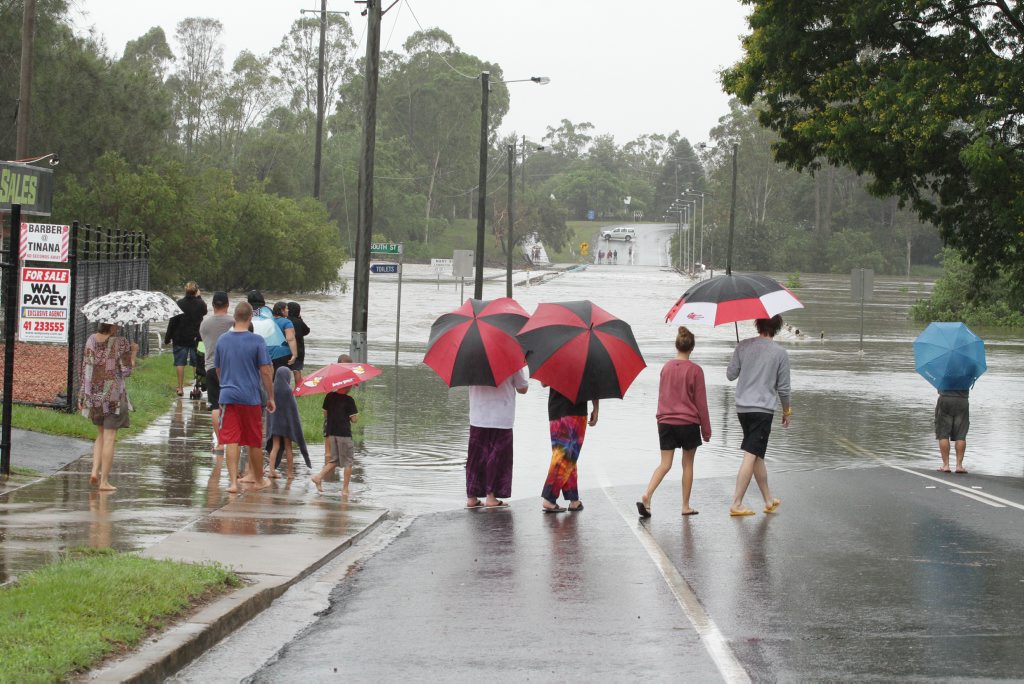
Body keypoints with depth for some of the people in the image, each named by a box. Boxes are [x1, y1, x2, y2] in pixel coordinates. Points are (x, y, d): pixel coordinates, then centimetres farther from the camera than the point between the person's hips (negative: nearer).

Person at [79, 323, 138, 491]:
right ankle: (104, 481, 1)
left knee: (101, 434, 22)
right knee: (109, 438, 1)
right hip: (114, 395, -4)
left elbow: (85, 368, 3)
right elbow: (126, 371, -7)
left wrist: (82, 395, 8)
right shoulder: (121, 343, -11)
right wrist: (133, 353, 7)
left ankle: (95, 471, 6)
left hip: (94, 394, 4)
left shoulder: (92, 340, 1)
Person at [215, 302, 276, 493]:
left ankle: (233, 482, -8)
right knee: (255, 442, 12)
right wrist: (270, 397, 1)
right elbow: (265, 372, -9)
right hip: (251, 398, -2)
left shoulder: (222, 340, 3)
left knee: (231, 441, 1)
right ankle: (259, 480, 26)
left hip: (228, 397, 2)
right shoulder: (257, 341, -8)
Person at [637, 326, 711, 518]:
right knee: (688, 464, 10)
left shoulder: (666, 367, 3)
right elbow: (701, 402, -4)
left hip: (665, 421, 3)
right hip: (688, 422, -3)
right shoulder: (695, 370, -9)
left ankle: (646, 496, -16)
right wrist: (706, 430, 3)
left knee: (665, 464, 5)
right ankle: (686, 506, 14)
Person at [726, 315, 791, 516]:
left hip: (742, 408, 5)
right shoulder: (780, 353, -4)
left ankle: (769, 500, 25)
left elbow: (730, 374, 7)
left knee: (757, 456, 15)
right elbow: (783, 388, 0)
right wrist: (787, 412, 14)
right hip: (763, 409, -4)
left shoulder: (743, 347, 1)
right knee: (751, 456, -6)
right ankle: (736, 504, -11)